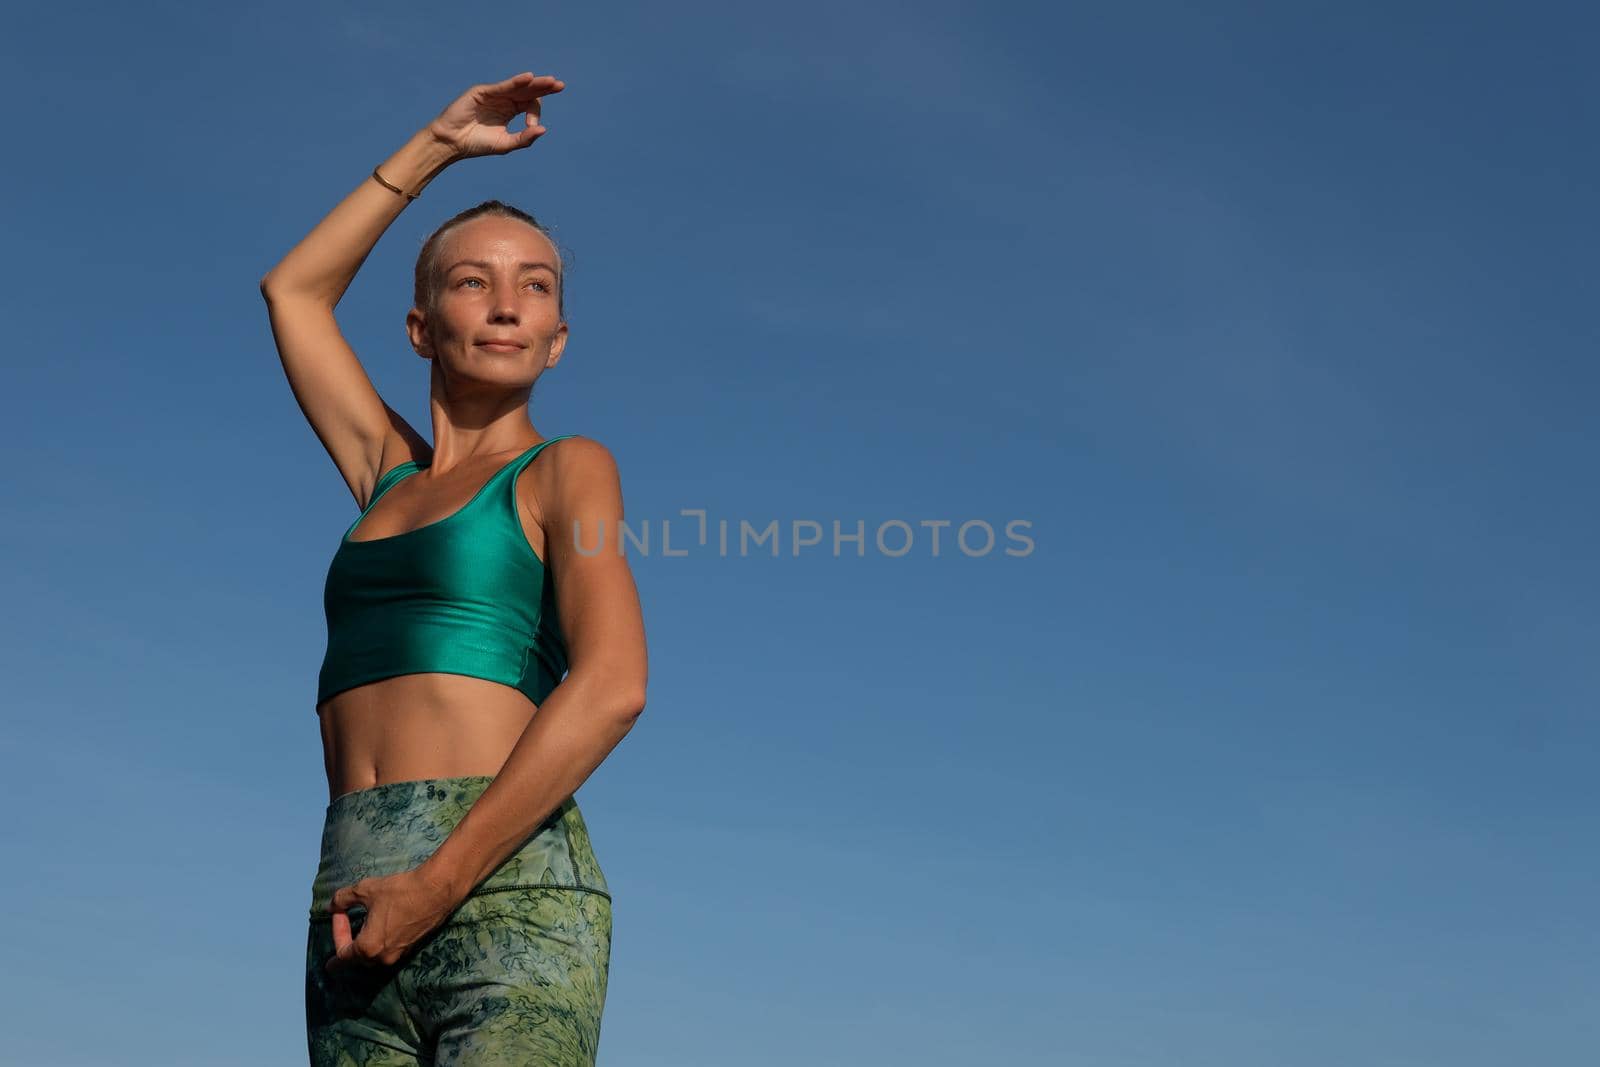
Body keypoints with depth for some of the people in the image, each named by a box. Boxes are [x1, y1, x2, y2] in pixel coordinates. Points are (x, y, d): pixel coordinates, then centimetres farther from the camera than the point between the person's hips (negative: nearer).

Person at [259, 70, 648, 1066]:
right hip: (359, 914, 6)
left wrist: (438, 884, -13)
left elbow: (612, 687, -9)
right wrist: (437, 145, 32)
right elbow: (293, 289, 34)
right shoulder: (392, 476, 23)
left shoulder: (567, 468, 7)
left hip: (506, 895, -5)